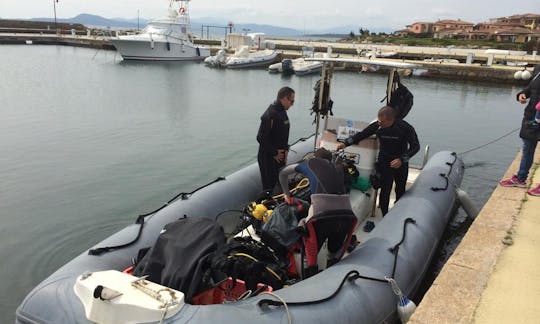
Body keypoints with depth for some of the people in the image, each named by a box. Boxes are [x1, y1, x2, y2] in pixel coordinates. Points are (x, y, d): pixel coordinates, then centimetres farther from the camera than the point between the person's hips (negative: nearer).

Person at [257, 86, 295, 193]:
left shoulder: (282, 112, 9)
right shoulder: (271, 115, -22)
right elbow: (261, 138, -25)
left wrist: (285, 149, 5)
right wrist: (274, 153, -17)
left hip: (279, 156, 9)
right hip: (268, 158, -9)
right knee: (269, 186, -2)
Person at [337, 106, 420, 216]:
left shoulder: (405, 128, -23)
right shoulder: (377, 126, -18)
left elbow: (415, 146, -14)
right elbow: (361, 135, -7)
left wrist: (402, 159, -25)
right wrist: (345, 143, -18)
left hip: (401, 163, 0)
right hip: (384, 162, 0)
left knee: (400, 191, 11)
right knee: (385, 190, -9)